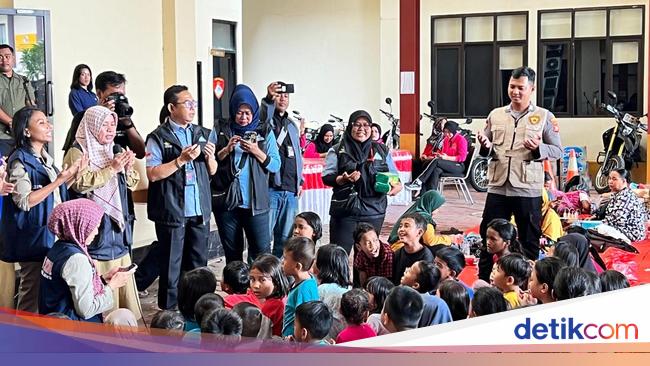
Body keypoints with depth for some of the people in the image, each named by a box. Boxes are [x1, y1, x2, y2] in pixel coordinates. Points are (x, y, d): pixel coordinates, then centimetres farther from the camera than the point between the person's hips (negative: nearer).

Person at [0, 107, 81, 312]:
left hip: (53, 235, 8)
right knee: (33, 295, -4)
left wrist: (72, 176, 9)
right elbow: (24, 201, -19)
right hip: (34, 237, -8)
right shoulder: (20, 161, -11)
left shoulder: (45, 158, 14)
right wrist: (58, 181, -22)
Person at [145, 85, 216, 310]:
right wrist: (181, 160, -19)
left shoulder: (202, 134, 11)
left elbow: (212, 171, 17)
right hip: (172, 212, -5)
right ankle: (169, 312, 14)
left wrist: (210, 157, -4)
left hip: (200, 211, 5)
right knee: (171, 265, 3)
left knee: (198, 264, 12)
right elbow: (152, 174, -13)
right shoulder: (158, 137, -5)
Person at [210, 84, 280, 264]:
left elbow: (275, 166, 1)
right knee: (232, 253, 11)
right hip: (225, 202, 1)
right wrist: (227, 149, -12)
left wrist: (257, 152, -14)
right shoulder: (220, 130, 5)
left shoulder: (264, 131, 4)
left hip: (256, 202, -1)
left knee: (261, 252, -5)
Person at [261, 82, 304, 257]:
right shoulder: (267, 120, 1)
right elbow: (263, 116, -25)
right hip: (270, 188, -6)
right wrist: (268, 98, -44)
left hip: (290, 190, 6)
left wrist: (300, 181, 16)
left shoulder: (292, 125, 21)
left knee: (285, 237, 10)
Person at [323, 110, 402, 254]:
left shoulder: (382, 151, 14)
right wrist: (343, 179, -18)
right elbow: (326, 177, 1)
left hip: (373, 211, 2)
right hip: (344, 210, -2)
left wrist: (397, 185, -5)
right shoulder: (338, 150, 6)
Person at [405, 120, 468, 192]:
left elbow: (462, 157, -12)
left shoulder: (461, 139, -6)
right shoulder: (446, 139, 15)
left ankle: (418, 182, -30)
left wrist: (447, 157, -21)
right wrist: (439, 155, -6)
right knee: (436, 170, -29)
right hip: (447, 165, 6)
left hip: (458, 166, -6)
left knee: (436, 161, -29)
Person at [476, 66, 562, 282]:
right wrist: (486, 146, -8)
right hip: (498, 187, 3)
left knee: (530, 242, 7)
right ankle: (483, 282, 16)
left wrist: (538, 148, -18)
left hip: (528, 190, -2)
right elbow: (486, 151, 16)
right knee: (488, 238, 7)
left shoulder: (544, 117, 2)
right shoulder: (496, 115, 10)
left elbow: (558, 151, 1)